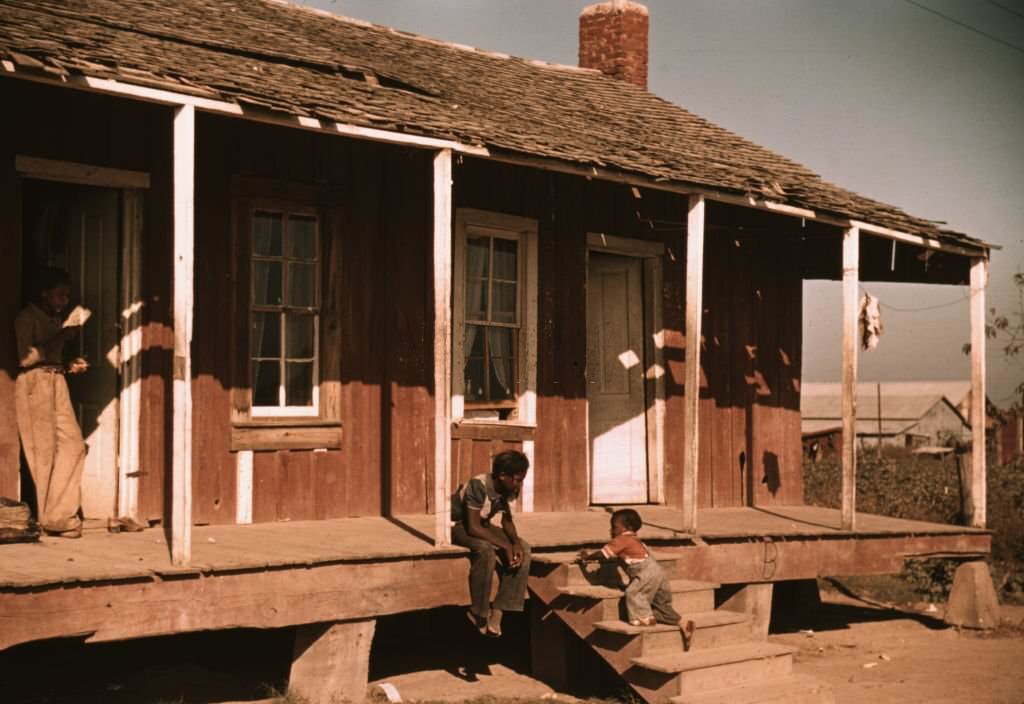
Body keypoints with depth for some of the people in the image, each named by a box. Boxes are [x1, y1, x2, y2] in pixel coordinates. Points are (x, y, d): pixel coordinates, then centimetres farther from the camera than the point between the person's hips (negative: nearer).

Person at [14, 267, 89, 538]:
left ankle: (61, 514, 4)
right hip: (34, 383, -8)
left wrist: (70, 365, 6)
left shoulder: (56, 319, 18)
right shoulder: (26, 317, -5)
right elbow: (26, 357, -16)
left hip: (56, 382, 8)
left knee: (73, 444, -1)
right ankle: (52, 519, 0)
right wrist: (61, 337, -16)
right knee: (45, 450, -6)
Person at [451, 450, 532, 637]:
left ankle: (497, 611, -13)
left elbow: (507, 520, 2)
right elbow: (473, 527, -35)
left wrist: (515, 542, -18)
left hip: (482, 525, 8)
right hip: (458, 525, -8)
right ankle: (478, 613, -20)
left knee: (523, 549, -13)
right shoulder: (478, 486, -33)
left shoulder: (510, 489, -10)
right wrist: (505, 546, -33)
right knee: (486, 550, -37)